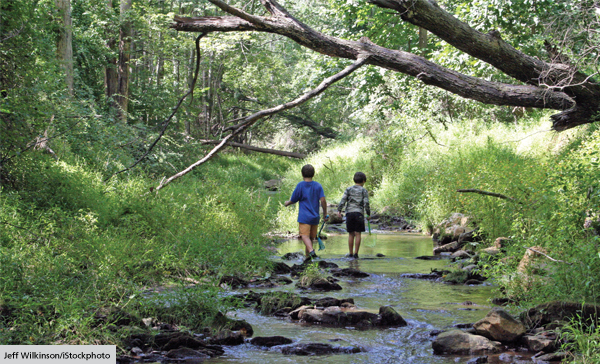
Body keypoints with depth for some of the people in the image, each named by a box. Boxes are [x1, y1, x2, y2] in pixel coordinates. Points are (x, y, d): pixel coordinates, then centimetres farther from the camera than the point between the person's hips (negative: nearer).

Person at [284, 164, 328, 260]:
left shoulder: (300, 185, -3)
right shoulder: (318, 185, 4)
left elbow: (293, 200, 3)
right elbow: (323, 200, -4)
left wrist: (287, 203, 25)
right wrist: (325, 214, 4)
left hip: (304, 216, -4)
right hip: (315, 216, 4)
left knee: (305, 235, -12)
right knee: (311, 237, 15)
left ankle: (311, 251, -35)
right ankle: (307, 255, 22)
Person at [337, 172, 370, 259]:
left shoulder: (348, 189, 11)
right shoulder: (364, 191, 5)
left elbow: (343, 200, 1)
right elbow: (366, 203, -2)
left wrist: (339, 210, 1)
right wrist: (368, 214, 6)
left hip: (349, 213, 2)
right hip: (359, 213, -2)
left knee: (351, 234, 8)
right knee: (358, 234, 0)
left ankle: (351, 253, 11)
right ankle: (356, 253, -3)